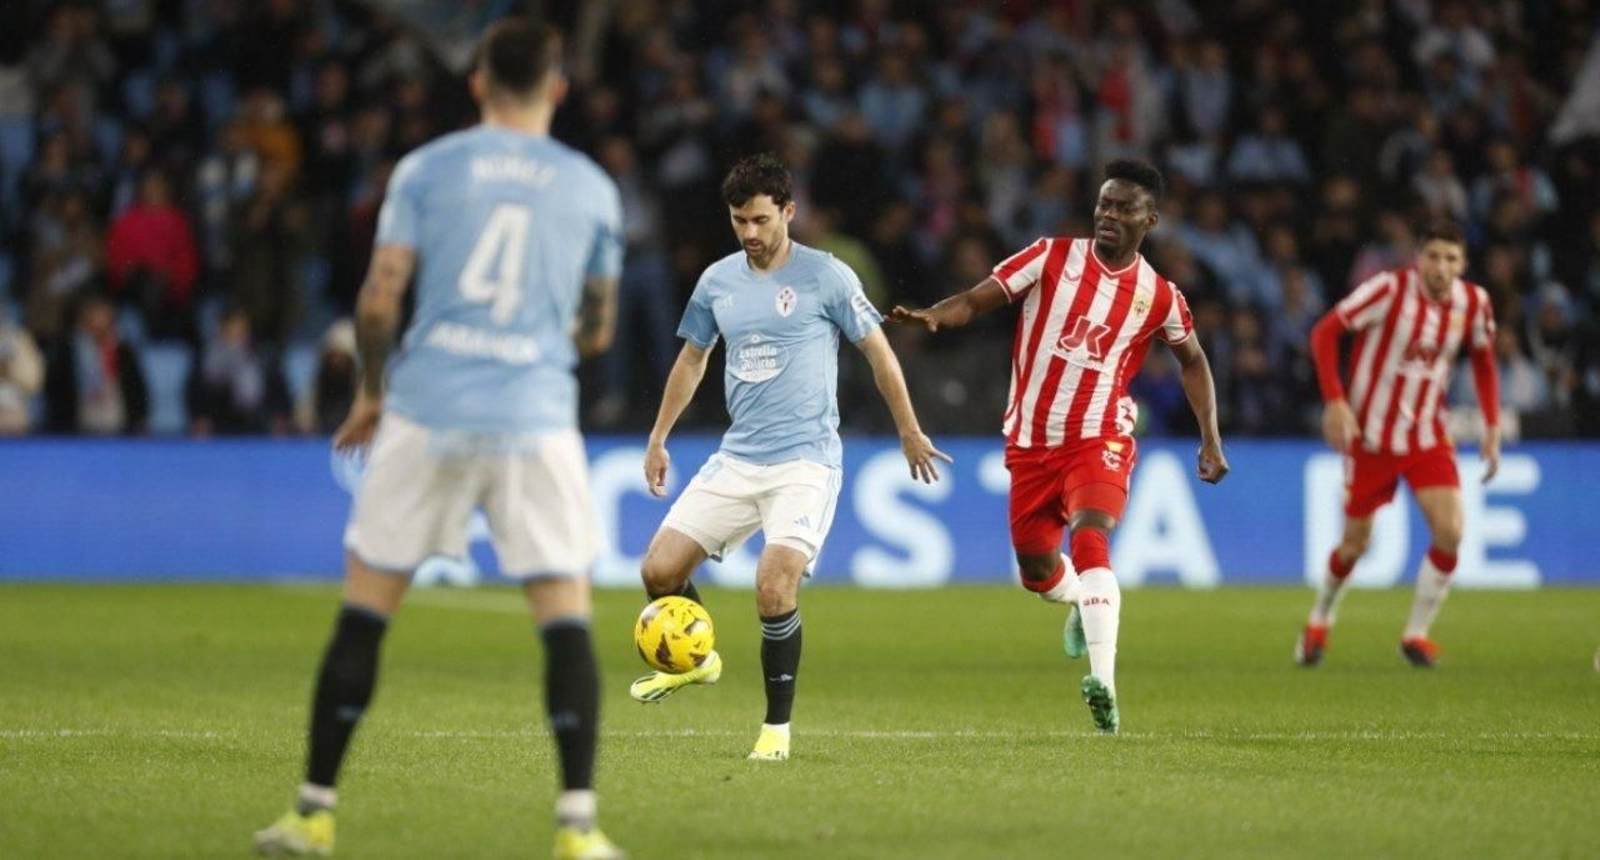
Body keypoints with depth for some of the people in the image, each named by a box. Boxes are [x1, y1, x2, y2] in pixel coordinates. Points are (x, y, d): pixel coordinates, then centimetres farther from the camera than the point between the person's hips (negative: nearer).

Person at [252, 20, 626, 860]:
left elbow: (378, 301, -2)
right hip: (536, 418, 0)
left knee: (364, 609, 8)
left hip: (426, 410, 0)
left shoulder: (426, 169, 3)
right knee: (567, 615, 3)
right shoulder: (591, 187, 8)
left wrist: (372, 392, 13)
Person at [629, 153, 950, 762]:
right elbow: (692, 359, 22)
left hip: (806, 463, -5)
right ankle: (696, 659, 27)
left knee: (774, 588, -21)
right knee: (659, 570, -3)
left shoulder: (826, 277, -6)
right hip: (736, 460, 5)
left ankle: (776, 727, -6)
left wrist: (910, 433, 9)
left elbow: (878, 352, 4)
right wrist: (658, 439, 22)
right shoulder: (718, 280, 8)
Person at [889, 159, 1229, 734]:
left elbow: (1192, 360, 17)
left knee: (1090, 541, -28)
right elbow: (977, 301, -9)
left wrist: (1210, 438, 11)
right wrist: (931, 317, -30)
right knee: (1037, 571, 12)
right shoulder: (1052, 257, -4)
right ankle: (1083, 603, 50)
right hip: (1030, 442, 2)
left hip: (1099, 439, -2)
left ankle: (1104, 681, -38)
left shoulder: (1158, 296, -1)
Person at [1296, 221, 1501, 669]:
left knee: (1450, 532, -14)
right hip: (1371, 435, -3)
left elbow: (1483, 360, 14)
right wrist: (1335, 402, -23)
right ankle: (1320, 621, 33)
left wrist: (1492, 426, 5)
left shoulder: (1474, 303, -4)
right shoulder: (1391, 289, -18)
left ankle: (1416, 633, 3)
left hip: (1428, 436, 3)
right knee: (1356, 542, 5)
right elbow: (1325, 331, -15)